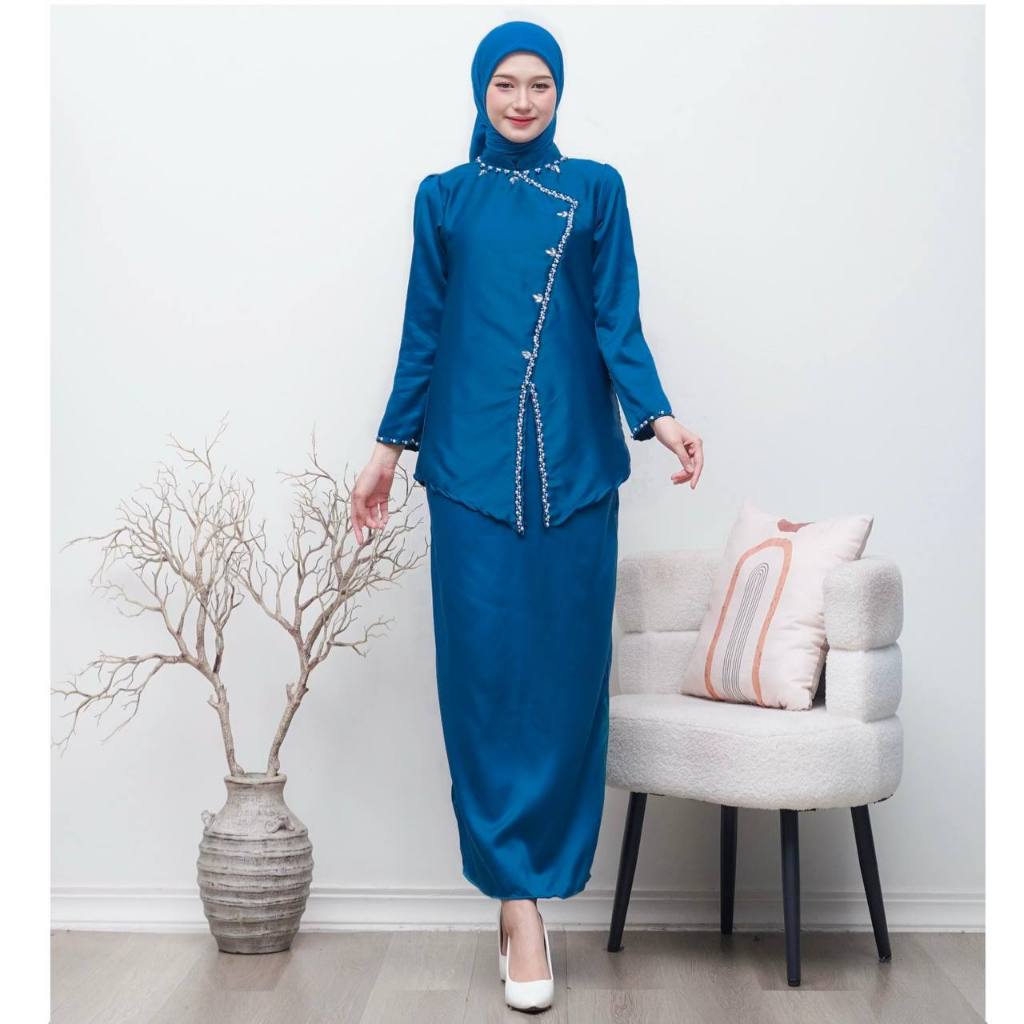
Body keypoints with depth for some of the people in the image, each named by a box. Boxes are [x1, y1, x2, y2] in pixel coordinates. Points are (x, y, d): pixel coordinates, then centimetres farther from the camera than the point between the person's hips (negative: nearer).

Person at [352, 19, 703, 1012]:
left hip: (573, 462, 0)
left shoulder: (596, 190, 10)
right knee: (486, 663, -4)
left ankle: (534, 876, 13)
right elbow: (423, 333, 12)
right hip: (473, 463, 0)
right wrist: (389, 446, 8)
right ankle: (518, 899, 3)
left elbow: (618, 323, 4)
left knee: (565, 664, 0)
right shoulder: (444, 197, 11)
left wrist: (656, 415, -11)